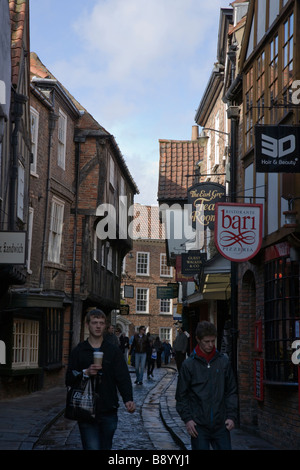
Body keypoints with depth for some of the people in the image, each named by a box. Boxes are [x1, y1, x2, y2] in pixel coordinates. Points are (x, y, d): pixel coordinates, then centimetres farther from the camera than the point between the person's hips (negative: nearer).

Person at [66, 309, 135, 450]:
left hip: (108, 412, 1)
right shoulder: (79, 351, 5)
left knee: (106, 447, 12)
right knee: (92, 447, -10)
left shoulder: (114, 351, 6)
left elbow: (123, 378, -3)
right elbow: (69, 380, 2)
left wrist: (128, 399, -20)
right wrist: (85, 373, -17)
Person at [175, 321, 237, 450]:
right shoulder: (189, 364, -1)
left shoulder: (223, 361, 5)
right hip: (198, 425, -2)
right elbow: (181, 396, 2)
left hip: (221, 425, 2)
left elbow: (231, 391, 9)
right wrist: (187, 419, -7)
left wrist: (231, 416, 0)